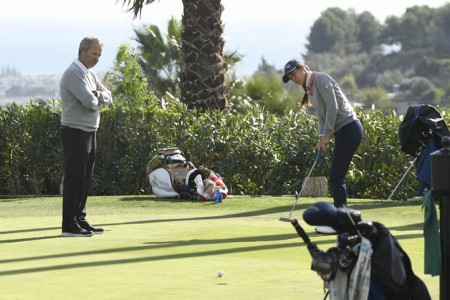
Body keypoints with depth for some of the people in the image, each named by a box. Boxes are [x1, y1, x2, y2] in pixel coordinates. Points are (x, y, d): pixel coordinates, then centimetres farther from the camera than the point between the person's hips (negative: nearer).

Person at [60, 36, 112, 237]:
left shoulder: (90, 74, 17)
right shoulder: (74, 73, -14)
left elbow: (107, 98, 11)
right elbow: (90, 102, -23)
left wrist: (97, 95, -10)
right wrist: (99, 96, -1)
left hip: (89, 132, 9)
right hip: (75, 132, -9)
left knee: (85, 178, 11)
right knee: (74, 178, -8)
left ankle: (80, 220, 17)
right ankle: (69, 225, -7)